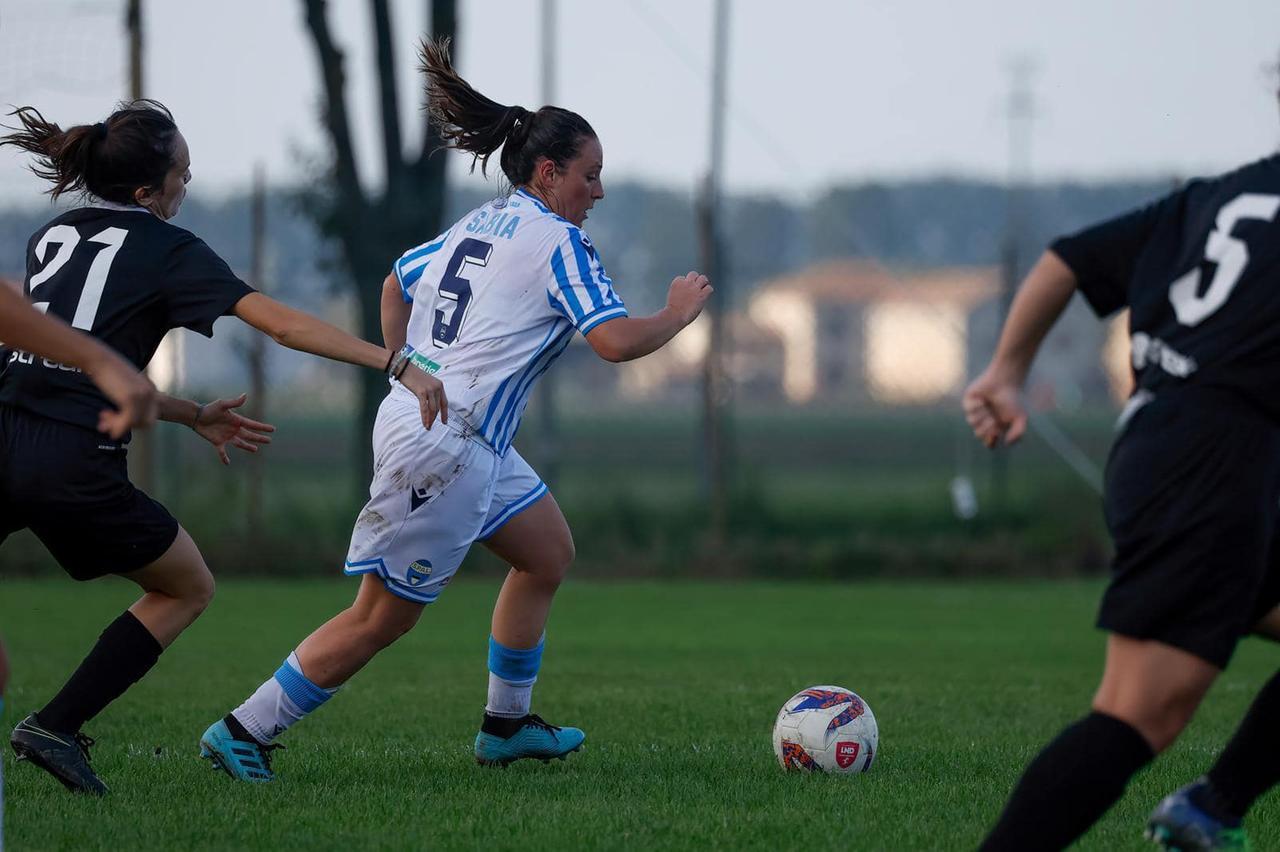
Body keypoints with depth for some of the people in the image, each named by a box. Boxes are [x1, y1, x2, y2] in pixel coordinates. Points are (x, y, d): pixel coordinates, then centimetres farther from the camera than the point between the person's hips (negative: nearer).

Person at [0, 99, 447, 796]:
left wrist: (193, 417, 27)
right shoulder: (167, 249, 2)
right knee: (188, 589, 17)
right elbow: (284, 326, -7)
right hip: (76, 467, -5)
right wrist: (397, 364, -8)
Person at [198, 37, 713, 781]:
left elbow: (396, 286, 26)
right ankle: (244, 733, 0)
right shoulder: (560, 242, -11)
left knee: (549, 554, 20)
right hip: (445, 448, -10)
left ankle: (506, 725, 27)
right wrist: (679, 314, -1)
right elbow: (617, 341, -19)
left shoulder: (475, 226, 14)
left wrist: (412, 377, 29)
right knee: (382, 620, -4)